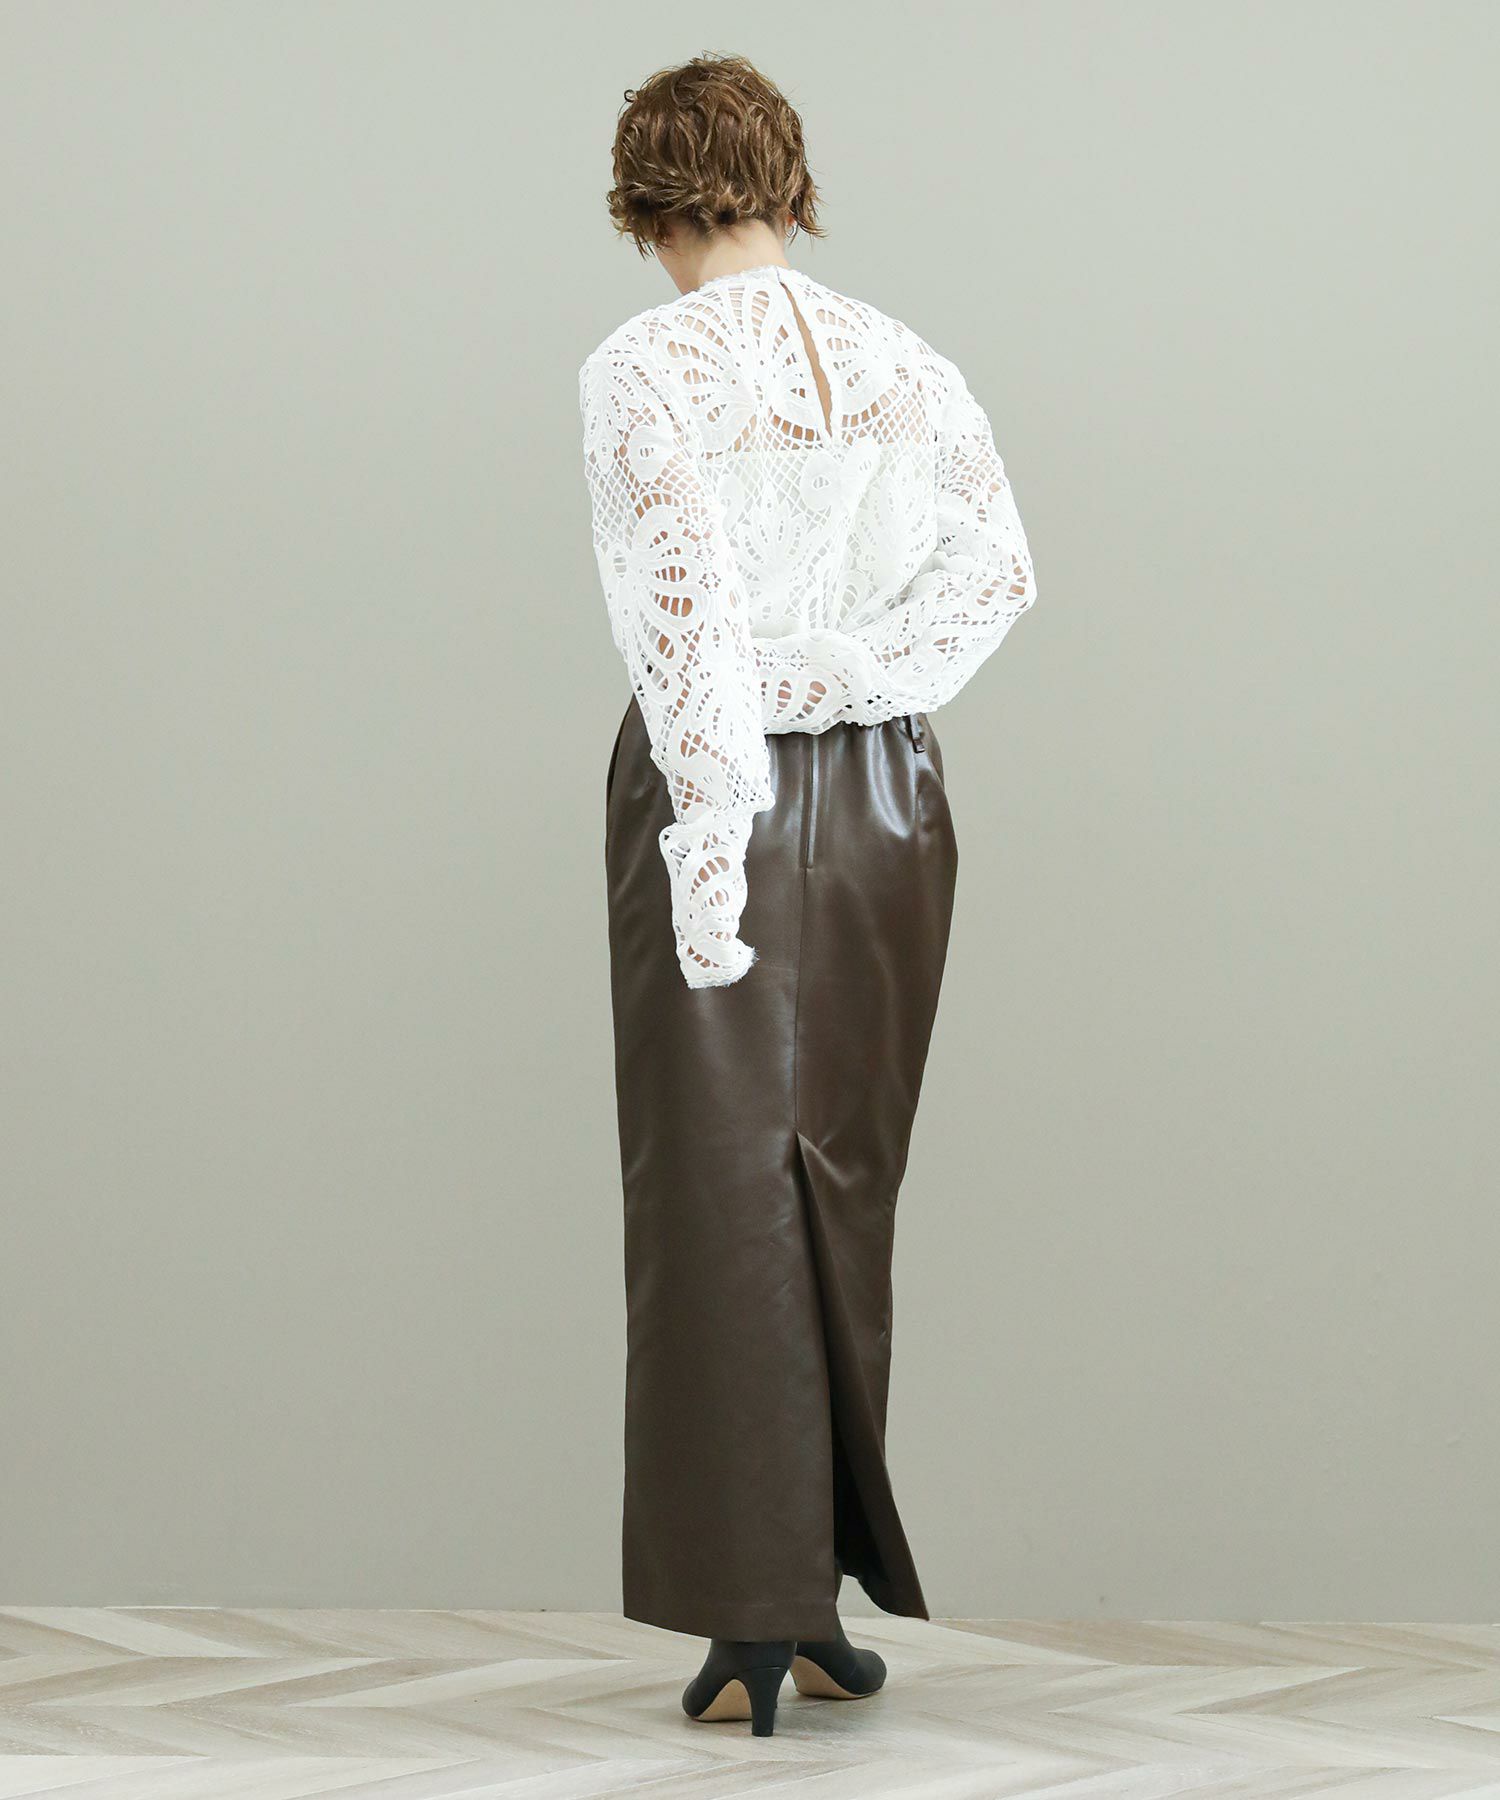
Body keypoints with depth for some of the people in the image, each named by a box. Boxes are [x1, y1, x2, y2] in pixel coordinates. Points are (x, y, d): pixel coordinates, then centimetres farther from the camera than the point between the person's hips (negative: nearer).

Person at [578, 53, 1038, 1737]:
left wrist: (710, 843, -19)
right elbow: (997, 563, -5)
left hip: (721, 790, -4)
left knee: (721, 1189, 2)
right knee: (843, 1190, 14)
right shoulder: (902, 362, 6)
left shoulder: (641, 371, -9)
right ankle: (833, 1598, 18)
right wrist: (851, 679, -7)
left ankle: (755, 1618, 1)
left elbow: (686, 603, -18)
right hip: (885, 794, 4)